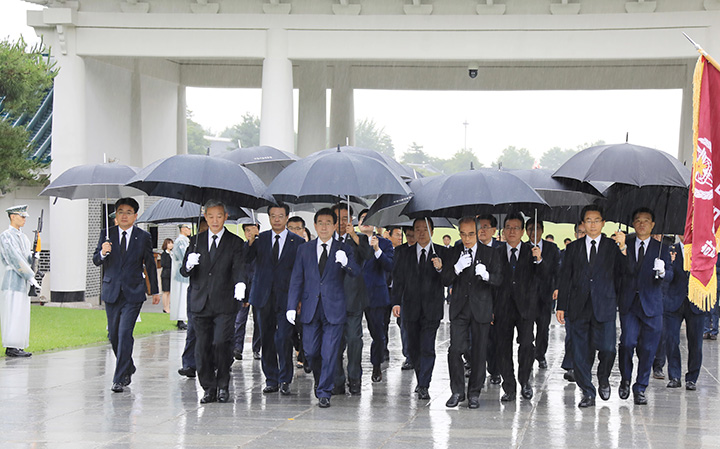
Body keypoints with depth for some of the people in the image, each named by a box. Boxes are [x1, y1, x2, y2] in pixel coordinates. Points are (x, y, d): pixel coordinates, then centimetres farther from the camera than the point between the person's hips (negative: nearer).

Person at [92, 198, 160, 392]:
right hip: (111, 291, 3)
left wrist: (154, 291, 15)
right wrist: (103, 253, -21)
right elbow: (96, 260, 3)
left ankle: (120, 379, -11)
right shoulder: (106, 234, 4)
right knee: (113, 334, 10)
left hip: (133, 293, -3)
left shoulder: (144, 237, 2)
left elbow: (150, 265, 10)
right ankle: (128, 368, 32)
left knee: (125, 333, -13)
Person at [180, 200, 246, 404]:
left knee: (221, 343, -13)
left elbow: (238, 268, -8)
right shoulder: (196, 241, 11)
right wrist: (189, 265, -16)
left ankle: (223, 385, 5)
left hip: (224, 303, -3)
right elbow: (184, 272, 8)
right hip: (200, 303, 3)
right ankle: (209, 389, 15)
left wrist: (240, 284, -30)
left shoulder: (235, 242, 4)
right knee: (202, 347, 3)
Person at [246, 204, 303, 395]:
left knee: (283, 338, -10)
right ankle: (271, 380, 16)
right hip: (264, 296, 3)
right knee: (267, 339, 7)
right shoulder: (260, 239, 8)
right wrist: (250, 243, -19)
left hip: (286, 297, -3)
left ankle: (284, 380, -1)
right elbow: (246, 261, -2)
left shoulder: (297, 242, 3)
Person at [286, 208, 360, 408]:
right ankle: (319, 381, 32)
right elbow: (296, 279, 8)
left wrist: (346, 263, -33)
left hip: (334, 309, -2)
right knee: (311, 352, 6)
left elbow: (356, 273, -12)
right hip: (310, 309, 2)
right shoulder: (304, 249, 8)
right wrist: (292, 306, 0)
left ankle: (324, 392, 4)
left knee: (329, 353, -4)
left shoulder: (344, 250, 3)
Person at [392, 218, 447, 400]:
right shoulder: (405, 254, 11)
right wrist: (396, 302, -2)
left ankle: (424, 387, -8)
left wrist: (440, 268, -23)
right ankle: (421, 379, 26)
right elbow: (398, 279, 8)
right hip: (411, 308, 3)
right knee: (412, 348, 9)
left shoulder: (442, 252, 3)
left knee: (427, 348, -10)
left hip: (432, 308, -3)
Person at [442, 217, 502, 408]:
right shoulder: (454, 253, 6)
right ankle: (457, 391, 8)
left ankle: (474, 393, 13)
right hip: (459, 309, 1)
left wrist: (486, 275, -27)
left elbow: (499, 279, -4)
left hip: (481, 309, -1)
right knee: (455, 350, -7)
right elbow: (445, 280, 0)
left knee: (479, 352, 2)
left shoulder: (489, 253, 2)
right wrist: (457, 268, -19)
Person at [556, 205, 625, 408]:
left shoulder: (613, 247, 7)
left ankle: (603, 378, 20)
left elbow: (620, 275, 7)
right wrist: (561, 306, 5)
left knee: (607, 348, -11)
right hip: (578, 307, 2)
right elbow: (564, 278, 9)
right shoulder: (573, 248, 11)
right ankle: (588, 393, 11)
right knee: (580, 352, 0)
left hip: (604, 306, -2)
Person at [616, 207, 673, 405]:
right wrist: (621, 247, -19)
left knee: (647, 348, 1)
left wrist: (662, 272, -24)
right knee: (628, 342, -12)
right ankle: (625, 379, 12)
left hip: (651, 305, 1)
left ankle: (640, 388, 13)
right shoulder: (625, 244, 8)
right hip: (628, 304, 0)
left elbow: (670, 276, -1)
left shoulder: (661, 249, 7)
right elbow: (625, 270, -3)